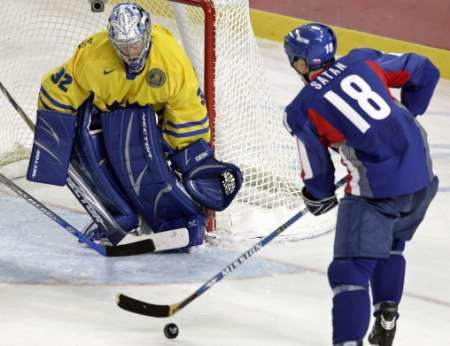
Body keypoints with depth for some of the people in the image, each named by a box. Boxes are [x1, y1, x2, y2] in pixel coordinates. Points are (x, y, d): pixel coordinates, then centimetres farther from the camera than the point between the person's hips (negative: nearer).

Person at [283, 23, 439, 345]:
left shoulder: (302, 110, -1)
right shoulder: (363, 60, 9)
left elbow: (317, 171, 6)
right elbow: (425, 71, 16)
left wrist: (317, 199, 28)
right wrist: (405, 116, 29)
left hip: (376, 191, -6)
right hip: (423, 174, 6)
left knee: (351, 269, -3)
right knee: (390, 245, 30)